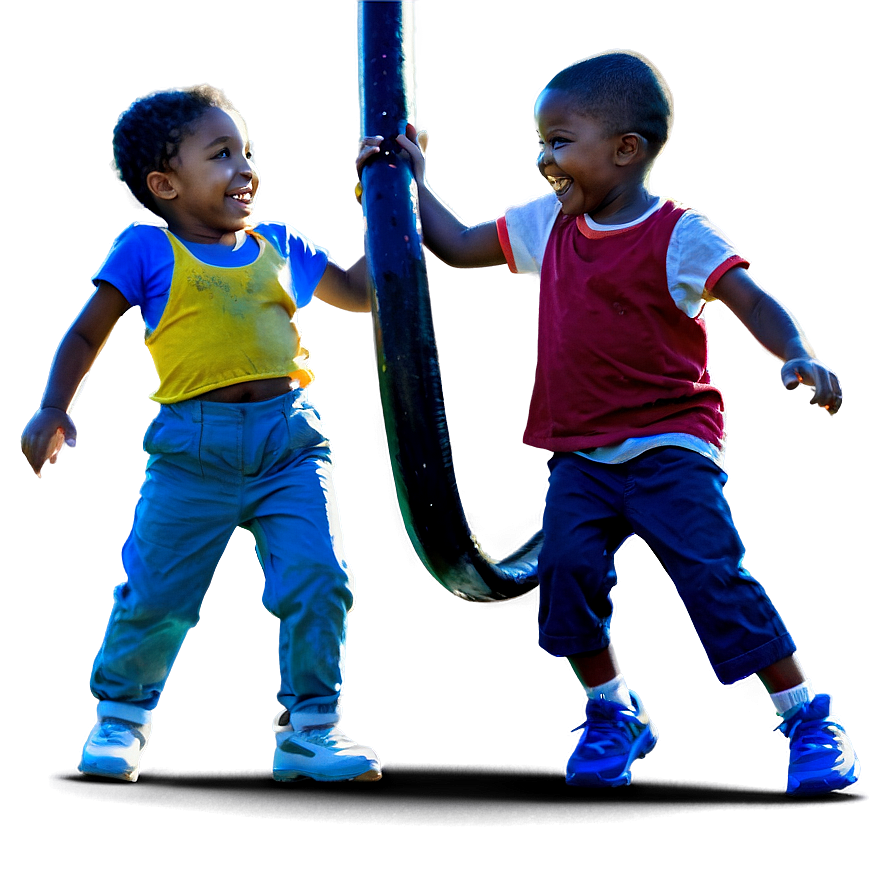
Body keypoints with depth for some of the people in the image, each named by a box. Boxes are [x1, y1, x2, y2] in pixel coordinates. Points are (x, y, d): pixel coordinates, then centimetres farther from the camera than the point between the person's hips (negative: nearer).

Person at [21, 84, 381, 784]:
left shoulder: (279, 247, 18)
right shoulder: (148, 251, 6)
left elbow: (360, 294, 28)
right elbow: (86, 337, 8)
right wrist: (53, 410, -6)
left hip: (289, 439, 3)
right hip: (193, 445, -3)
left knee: (318, 580, -9)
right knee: (155, 594, 1)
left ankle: (310, 731, 7)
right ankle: (121, 716, 27)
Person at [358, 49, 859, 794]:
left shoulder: (677, 234, -8)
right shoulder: (548, 226, 10)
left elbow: (752, 302, -16)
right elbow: (458, 247, 21)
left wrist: (799, 358, -34)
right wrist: (411, 181, 16)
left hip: (669, 442, -5)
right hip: (582, 452, 5)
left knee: (712, 569, -15)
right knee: (567, 561, -11)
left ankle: (808, 717, 0)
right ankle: (613, 713, 11)